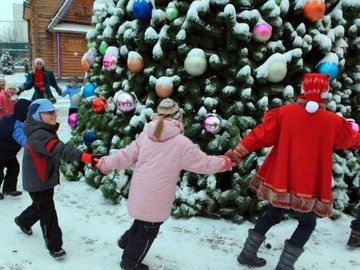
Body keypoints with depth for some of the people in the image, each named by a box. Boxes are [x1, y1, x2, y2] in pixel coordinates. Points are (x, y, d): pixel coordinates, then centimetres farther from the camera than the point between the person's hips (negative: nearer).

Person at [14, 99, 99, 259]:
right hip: (37, 182, -10)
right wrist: (84, 156, -56)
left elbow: (55, 150, 13)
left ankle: (23, 221, 53)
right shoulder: (38, 135, -30)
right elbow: (60, 150, -45)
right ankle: (54, 246, 11)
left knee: (42, 206, 27)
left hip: (46, 178, 10)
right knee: (48, 213, -3)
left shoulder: (47, 130, 4)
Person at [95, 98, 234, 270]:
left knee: (143, 221, 31)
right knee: (148, 231, 16)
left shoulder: (145, 135, -3)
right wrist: (224, 163, 9)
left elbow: (126, 156, 3)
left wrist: (106, 163, 18)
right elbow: (203, 163, -8)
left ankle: (127, 241, 47)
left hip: (140, 193, 5)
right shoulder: (181, 143, -17)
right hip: (157, 199, -5)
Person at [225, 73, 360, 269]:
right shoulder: (334, 122, -7)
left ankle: (248, 253, 29)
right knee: (307, 224, 21)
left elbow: (261, 135, -9)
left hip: (279, 181, 3)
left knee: (273, 215, 25)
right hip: (308, 186, -2)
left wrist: (238, 151, -3)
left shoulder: (284, 112, -8)